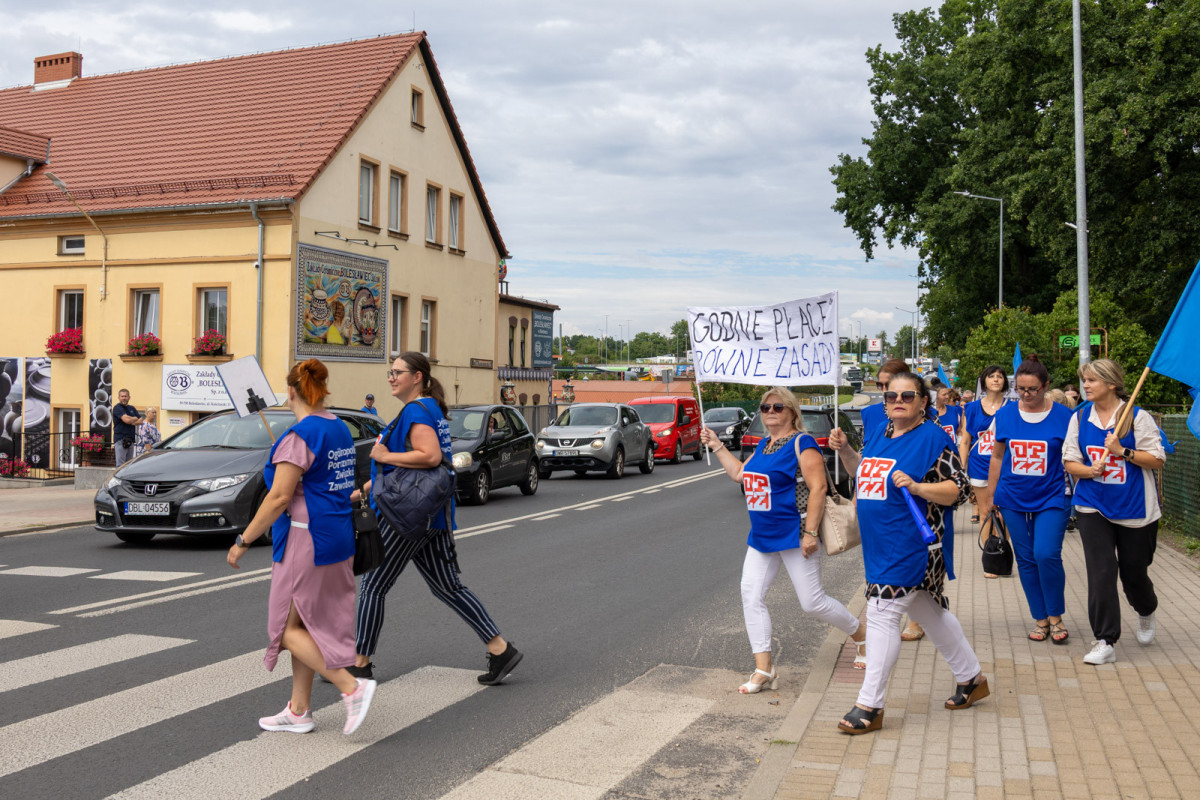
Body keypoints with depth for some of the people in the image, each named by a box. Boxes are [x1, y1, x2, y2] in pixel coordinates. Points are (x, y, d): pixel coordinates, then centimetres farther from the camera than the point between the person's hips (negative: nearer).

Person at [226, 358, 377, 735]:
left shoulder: (300, 435, -17)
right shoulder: (340, 429, 10)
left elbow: (279, 497, -20)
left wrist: (243, 541, -14)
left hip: (306, 541, -9)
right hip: (338, 538, 9)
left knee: (289, 627, 1)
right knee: (305, 625, 16)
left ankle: (352, 687, -7)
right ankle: (299, 711, 22)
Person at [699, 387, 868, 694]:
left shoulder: (802, 443, -12)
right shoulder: (764, 445, 13)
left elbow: (818, 488, -18)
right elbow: (740, 473, 24)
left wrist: (810, 533, -22)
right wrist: (716, 445, 20)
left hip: (794, 536, -8)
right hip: (761, 537, 8)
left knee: (813, 603, 0)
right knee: (751, 597, -1)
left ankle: (861, 636, 27)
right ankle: (763, 669, 5)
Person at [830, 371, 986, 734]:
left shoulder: (933, 438, -12)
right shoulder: (881, 434, 11)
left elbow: (959, 489, -13)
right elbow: (864, 472, 26)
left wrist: (916, 487, -26)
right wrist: (844, 450, 9)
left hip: (911, 546, -9)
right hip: (881, 543, 9)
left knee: (882, 614, -10)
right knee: (930, 613, 20)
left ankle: (869, 706, -3)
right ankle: (972, 677, 37)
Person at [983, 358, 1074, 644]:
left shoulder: (1063, 416, -3)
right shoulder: (1005, 415, 3)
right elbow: (997, 457, 11)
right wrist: (991, 496, 12)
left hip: (1051, 499, -3)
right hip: (1014, 500, 3)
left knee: (1046, 554, -16)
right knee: (1026, 559, 6)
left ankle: (1055, 616, 4)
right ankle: (1040, 619, 19)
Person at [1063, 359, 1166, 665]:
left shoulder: (1138, 417, -7)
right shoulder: (1079, 418, 2)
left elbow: (1157, 459, -7)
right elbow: (1070, 462, 4)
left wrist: (1123, 451, -21)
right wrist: (1090, 470, -16)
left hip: (1134, 508, -2)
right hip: (1093, 506, 2)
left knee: (1134, 571, 10)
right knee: (1101, 571, -9)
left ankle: (1146, 614, 45)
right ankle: (1105, 642, -4)